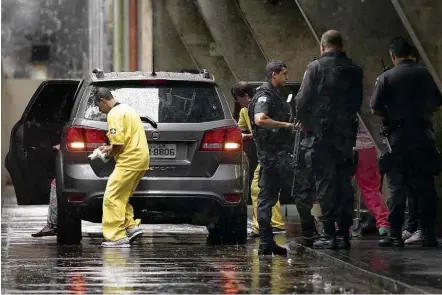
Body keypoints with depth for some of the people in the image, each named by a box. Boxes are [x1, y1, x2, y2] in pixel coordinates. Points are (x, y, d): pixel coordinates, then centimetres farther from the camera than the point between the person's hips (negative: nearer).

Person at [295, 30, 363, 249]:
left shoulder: (316, 67, -6)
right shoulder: (354, 70, 7)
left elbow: (302, 101, -8)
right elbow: (358, 102, 10)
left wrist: (306, 124, 7)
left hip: (322, 132, -4)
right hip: (347, 132, 4)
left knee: (325, 182, -2)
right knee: (344, 182, 9)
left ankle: (329, 234, -5)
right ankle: (344, 232, 9)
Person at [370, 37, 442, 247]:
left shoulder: (387, 78, -6)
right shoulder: (424, 74, 4)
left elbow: (375, 109, -8)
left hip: (398, 139, -2)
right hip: (424, 138, 2)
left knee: (397, 188, 1)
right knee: (425, 186, 5)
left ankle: (395, 235, 0)